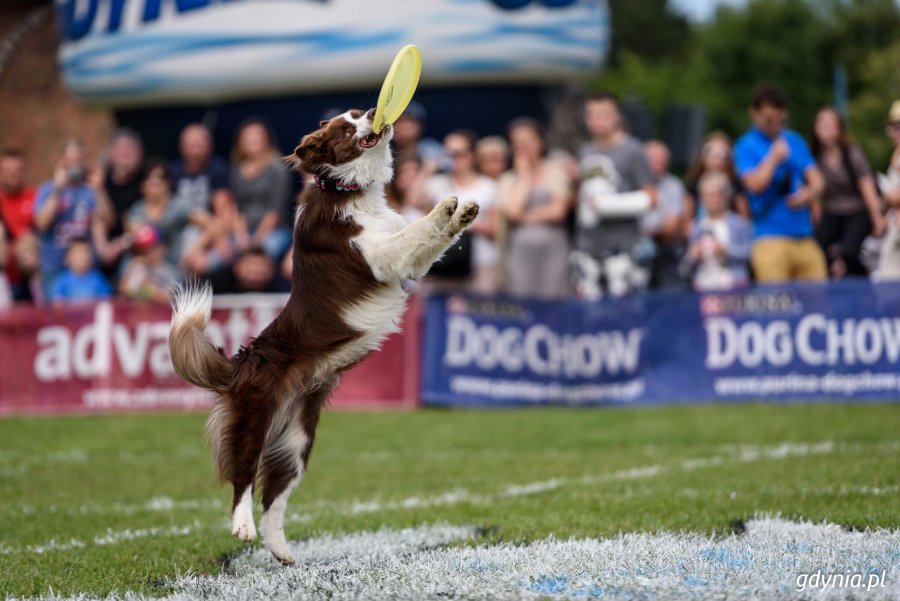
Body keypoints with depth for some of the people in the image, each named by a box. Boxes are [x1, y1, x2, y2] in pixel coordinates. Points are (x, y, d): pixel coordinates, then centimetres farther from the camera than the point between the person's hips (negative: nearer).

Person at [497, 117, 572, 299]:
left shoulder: (555, 172, 8)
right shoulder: (508, 180, 12)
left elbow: (558, 210, -3)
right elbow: (512, 211, -7)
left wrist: (526, 217, 1)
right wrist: (524, 175, 3)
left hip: (552, 249, -1)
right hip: (519, 249, 1)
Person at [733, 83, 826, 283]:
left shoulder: (794, 141, 16)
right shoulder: (745, 147, 1)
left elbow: (817, 181, 14)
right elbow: (754, 184, -13)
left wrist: (807, 194, -7)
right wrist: (774, 157, -7)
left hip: (805, 236, 5)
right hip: (771, 238, -5)